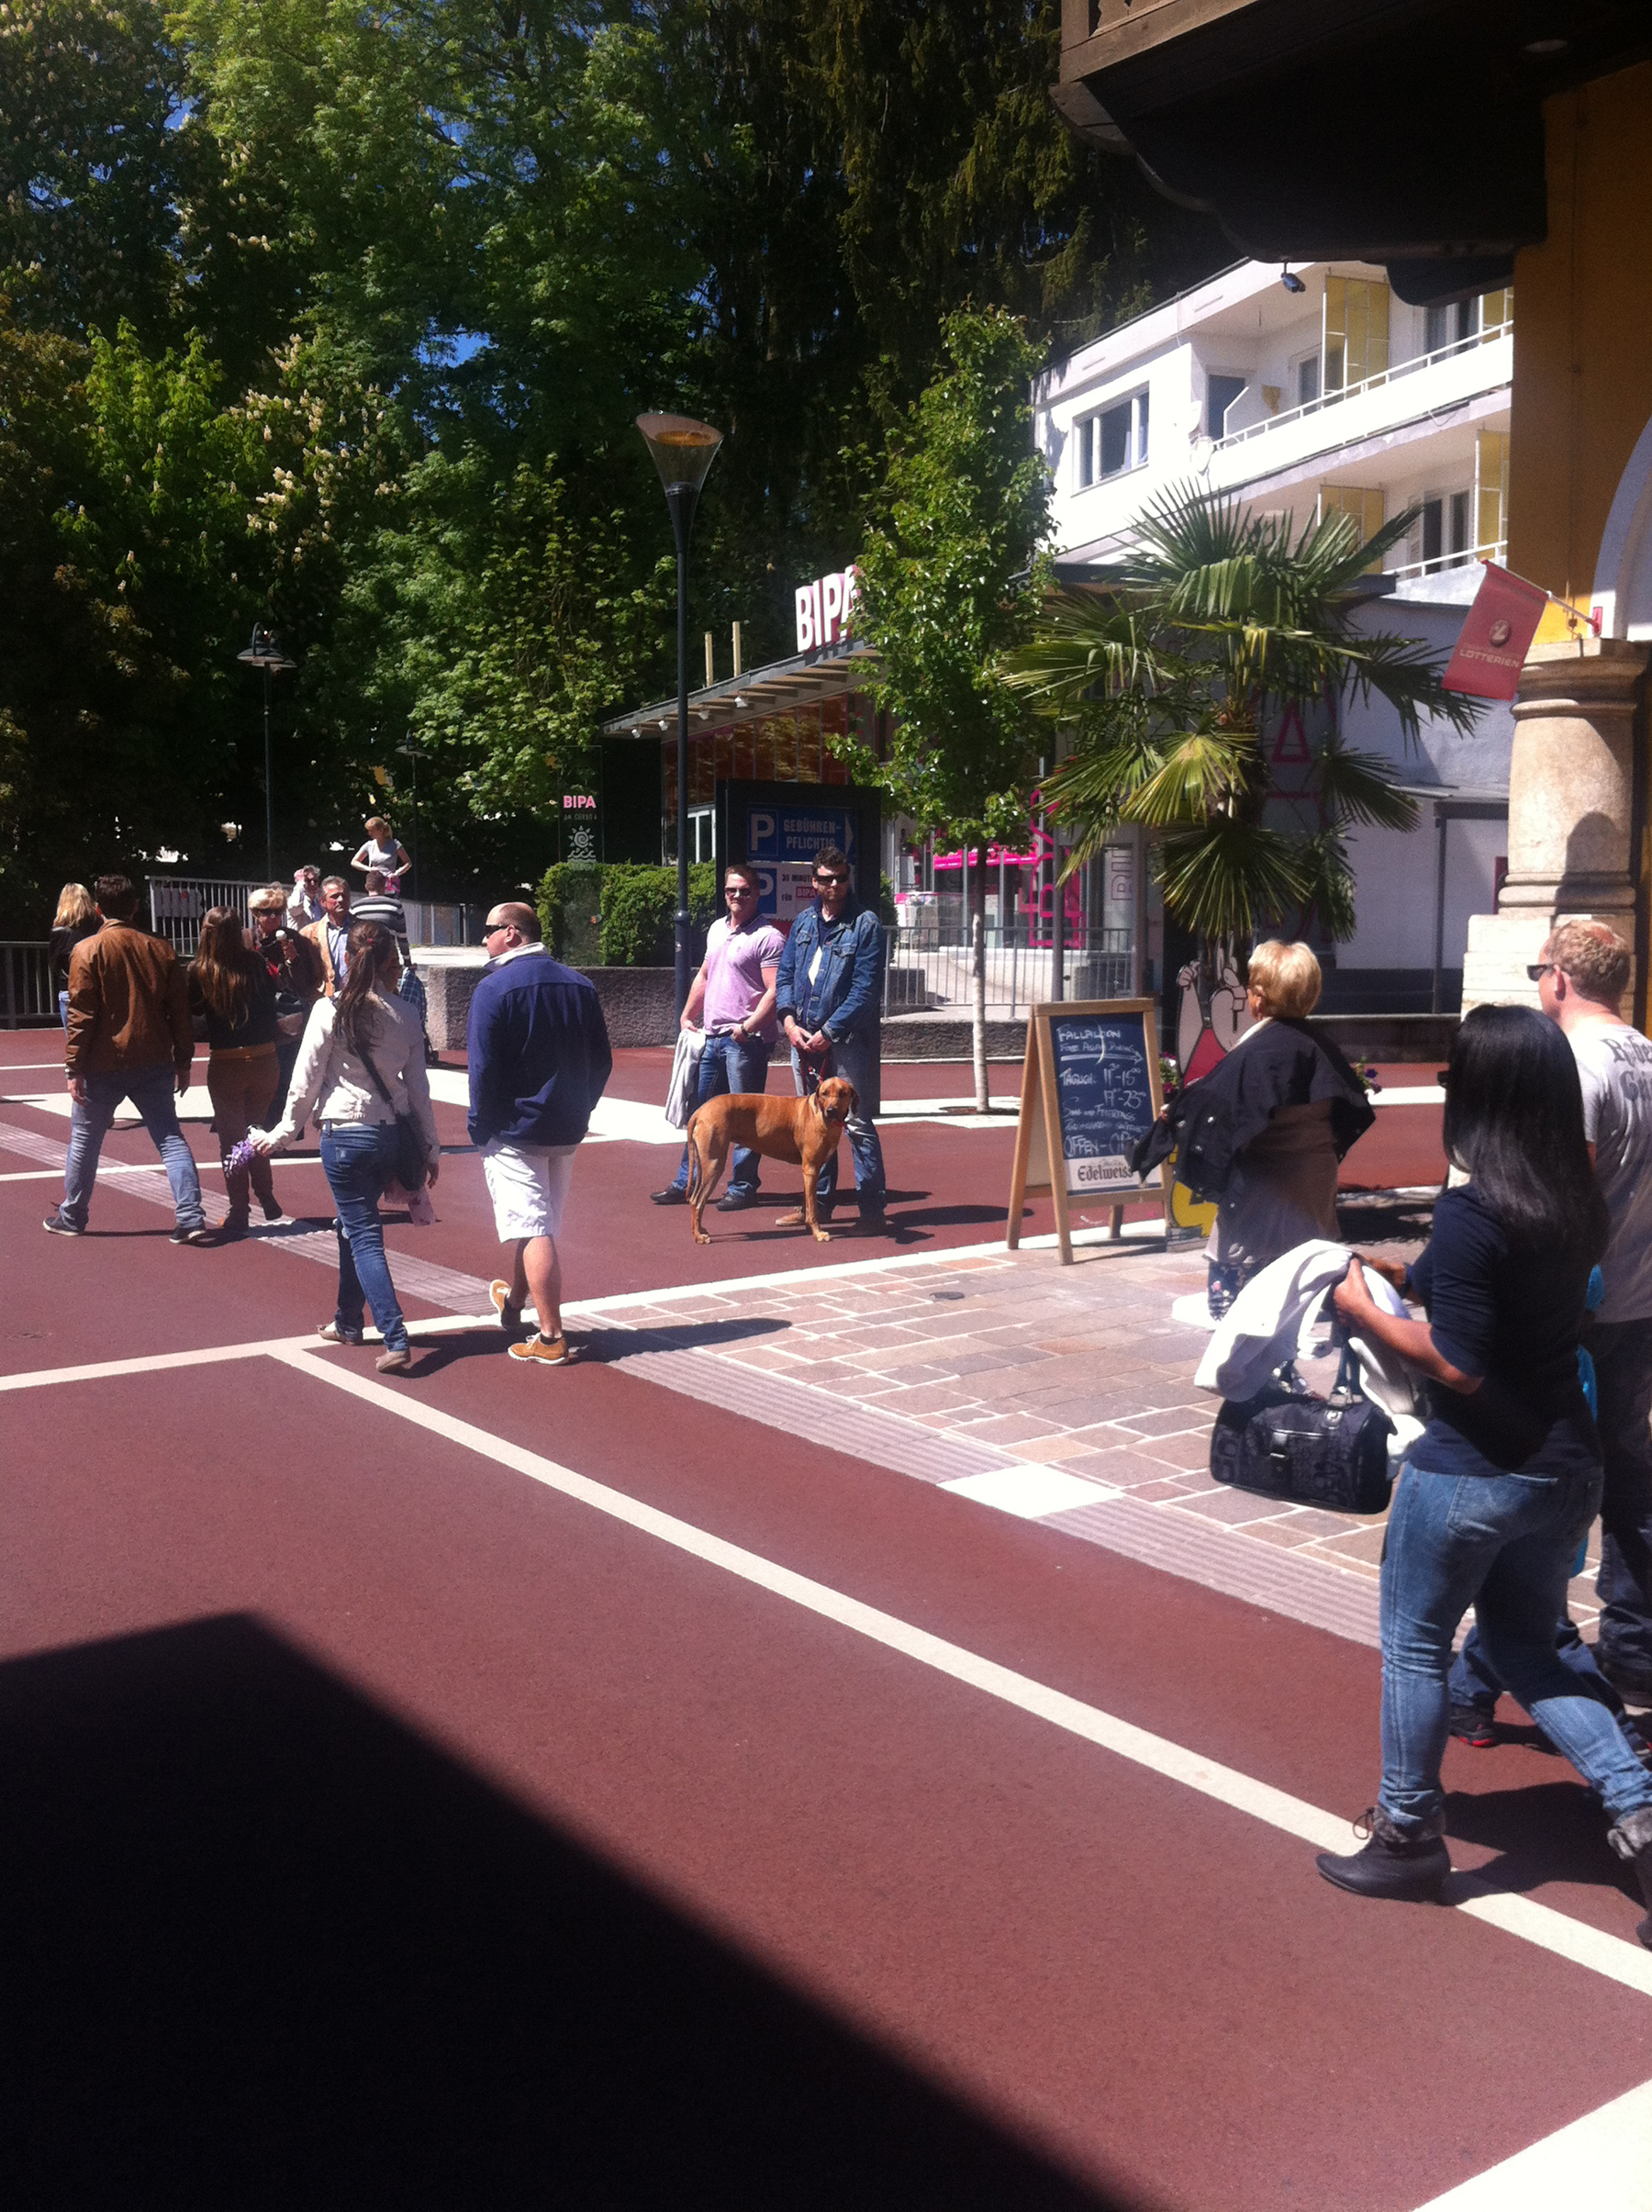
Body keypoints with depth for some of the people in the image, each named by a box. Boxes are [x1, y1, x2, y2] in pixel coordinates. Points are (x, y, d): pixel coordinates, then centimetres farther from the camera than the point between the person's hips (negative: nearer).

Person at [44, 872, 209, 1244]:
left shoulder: (87, 950, -7)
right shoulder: (160, 948, 3)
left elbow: (81, 1014, -10)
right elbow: (180, 1009, 5)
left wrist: (74, 1066, -5)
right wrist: (183, 1061, 12)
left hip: (103, 1065, -3)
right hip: (154, 1062, 3)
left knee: (84, 1141, 13)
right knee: (170, 1139, 3)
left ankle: (71, 1217, 24)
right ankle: (191, 1219, -6)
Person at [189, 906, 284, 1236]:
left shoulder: (199, 972, -9)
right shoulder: (256, 964, -5)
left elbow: (193, 1009, 6)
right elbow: (272, 997, 8)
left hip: (225, 1065, -2)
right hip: (265, 1060, 2)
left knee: (231, 1140, 10)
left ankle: (239, 1213, 11)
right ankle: (266, 1197, 23)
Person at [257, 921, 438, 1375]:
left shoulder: (329, 1010, -10)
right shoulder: (404, 1016, 1)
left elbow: (307, 1080, -7)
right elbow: (418, 1087, 5)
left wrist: (285, 1132, 5)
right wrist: (430, 1147, 12)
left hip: (345, 1134, -5)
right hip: (392, 1134, 5)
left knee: (364, 1234, -2)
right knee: (355, 1224, 22)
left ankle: (396, 1341, -13)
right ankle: (348, 1321, 35)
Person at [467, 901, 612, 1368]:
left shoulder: (494, 988, -13)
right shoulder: (580, 986, 6)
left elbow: (483, 1068, -15)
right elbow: (602, 1061, 9)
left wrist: (480, 1127, -5)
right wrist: (579, 1110, 15)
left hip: (512, 1131, -7)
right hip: (566, 1131, 7)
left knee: (533, 1232, -5)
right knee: (541, 1224, 21)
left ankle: (551, 1339, -6)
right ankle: (514, 1302, 42)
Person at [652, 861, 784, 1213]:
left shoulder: (768, 937, -10)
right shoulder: (717, 929, 15)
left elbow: (775, 991, -17)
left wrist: (748, 1026, -24)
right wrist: (687, 1017, 18)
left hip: (747, 1041, -8)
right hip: (712, 1036, 8)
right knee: (700, 1110, 12)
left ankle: (743, 1187, 7)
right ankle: (686, 1184, 19)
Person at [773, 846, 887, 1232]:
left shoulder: (865, 924, -7)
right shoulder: (804, 922, 12)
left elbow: (865, 988, -13)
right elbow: (784, 975, 12)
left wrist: (828, 1032, -15)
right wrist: (790, 1020, -4)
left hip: (846, 1037, -6)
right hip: (803, 1037, 6)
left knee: (858, 1124, -6)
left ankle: (872, 1209, -1)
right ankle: (819, 1204, 21)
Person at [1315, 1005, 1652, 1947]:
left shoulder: (1472, 1212, -23)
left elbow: (1458, 1365, -22)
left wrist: (1369, 1313, -9)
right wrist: (1412, 1277, 10)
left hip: (1473, 1471, -8)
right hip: (1567, 1461, 8)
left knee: (1416, 1645, 12)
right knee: (1530, 1649, 23)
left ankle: (1409, 1836, 26)